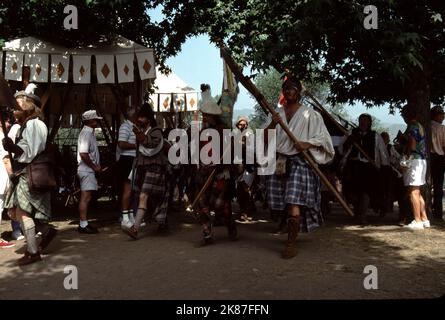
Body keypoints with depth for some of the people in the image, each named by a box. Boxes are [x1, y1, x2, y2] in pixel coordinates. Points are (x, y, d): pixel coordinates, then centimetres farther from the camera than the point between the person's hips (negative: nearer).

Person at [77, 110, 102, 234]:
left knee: (86, 197, 12)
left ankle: (84, 223, 17)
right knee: (85, 197, -8)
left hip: (89, 169, 10)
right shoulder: (86, 133, -15)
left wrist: (96, 165, 11)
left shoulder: (89, 133, 17)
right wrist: (94, 167, -15)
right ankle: (83, 225, -6)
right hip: (86, 169, -10)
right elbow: (83, 154, -23)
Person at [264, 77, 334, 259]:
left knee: (294, 202, -15)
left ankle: (292, 243, -10)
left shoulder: (309, 114, 1)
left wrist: (307, 145, -18)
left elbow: (323, 137, -1)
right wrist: (272, 125, -11)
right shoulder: (277, 114, 14)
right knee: (282, 203, 7)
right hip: (279, 162, 5)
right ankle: (291, 231, 32)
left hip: (300, 162, -5)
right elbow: (265, 139, 8)